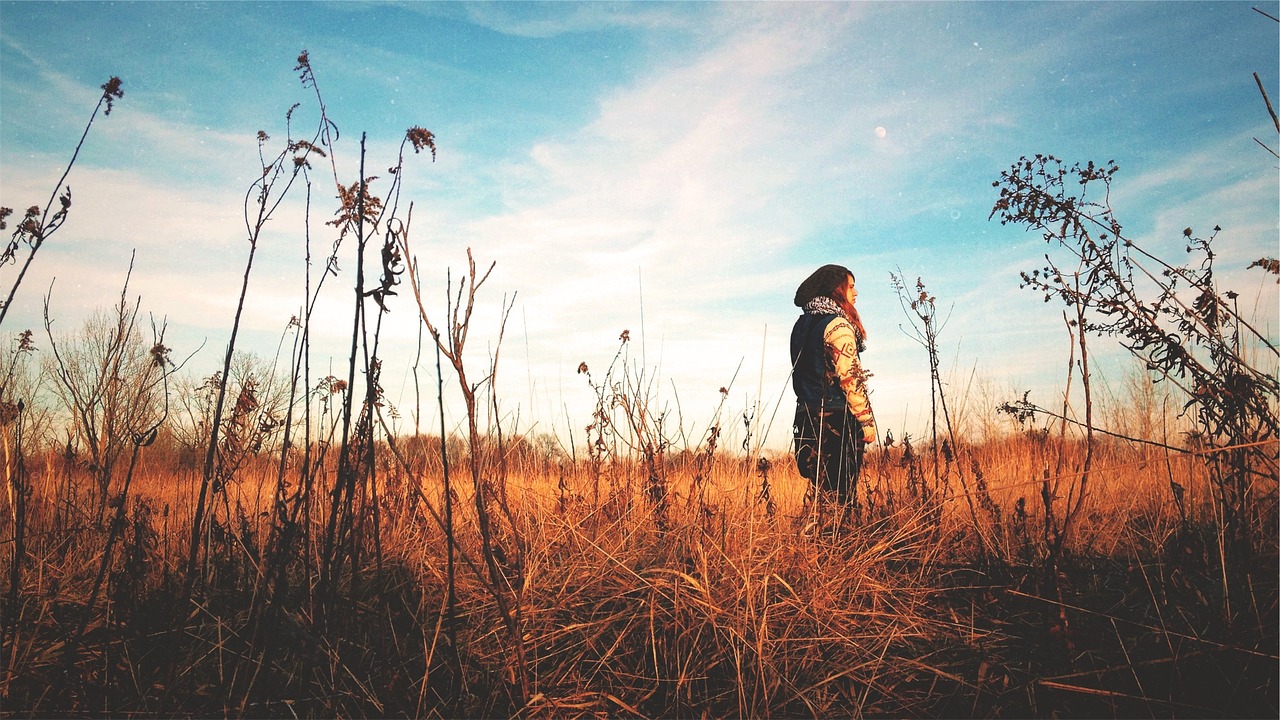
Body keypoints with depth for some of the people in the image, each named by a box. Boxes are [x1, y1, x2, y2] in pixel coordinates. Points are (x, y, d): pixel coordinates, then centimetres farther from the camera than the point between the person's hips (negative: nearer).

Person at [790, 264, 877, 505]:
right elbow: (850, 377, -17)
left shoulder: (803, 323, 15)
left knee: (820, 490, 11)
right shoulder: (837, 325, -11)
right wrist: (867, 420, -13)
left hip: (808, 416, 8)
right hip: (837, 419, -8)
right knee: (842, 494, -3)